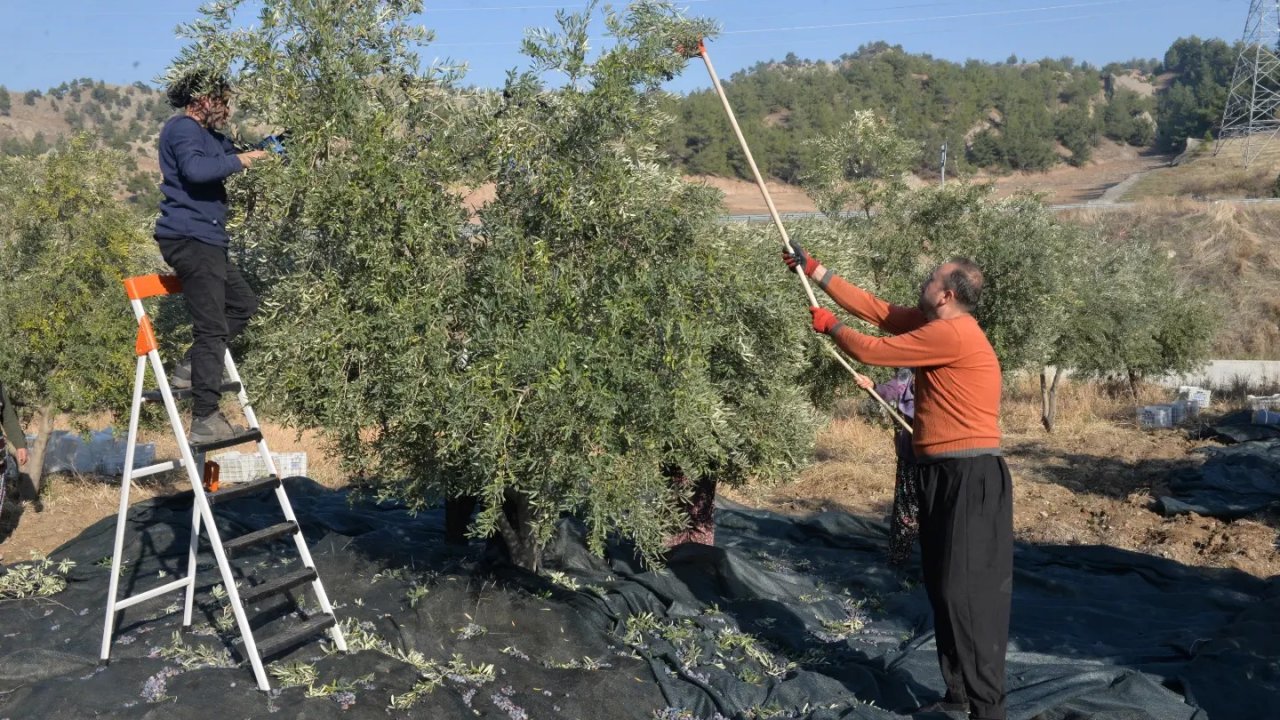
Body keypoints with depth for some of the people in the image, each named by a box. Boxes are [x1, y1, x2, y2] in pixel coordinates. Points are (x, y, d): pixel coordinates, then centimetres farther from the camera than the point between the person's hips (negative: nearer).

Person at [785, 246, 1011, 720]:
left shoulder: (951, 333, -18)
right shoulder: (937, 326, 12)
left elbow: (871, 350, -12)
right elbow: (872, 308, 16)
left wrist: (829, 326, 7)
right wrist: (813, 270, 18)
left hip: (970, 479, -10)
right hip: (946, 474, 10)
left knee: (968, 591, -8)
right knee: (945, 588, 14)